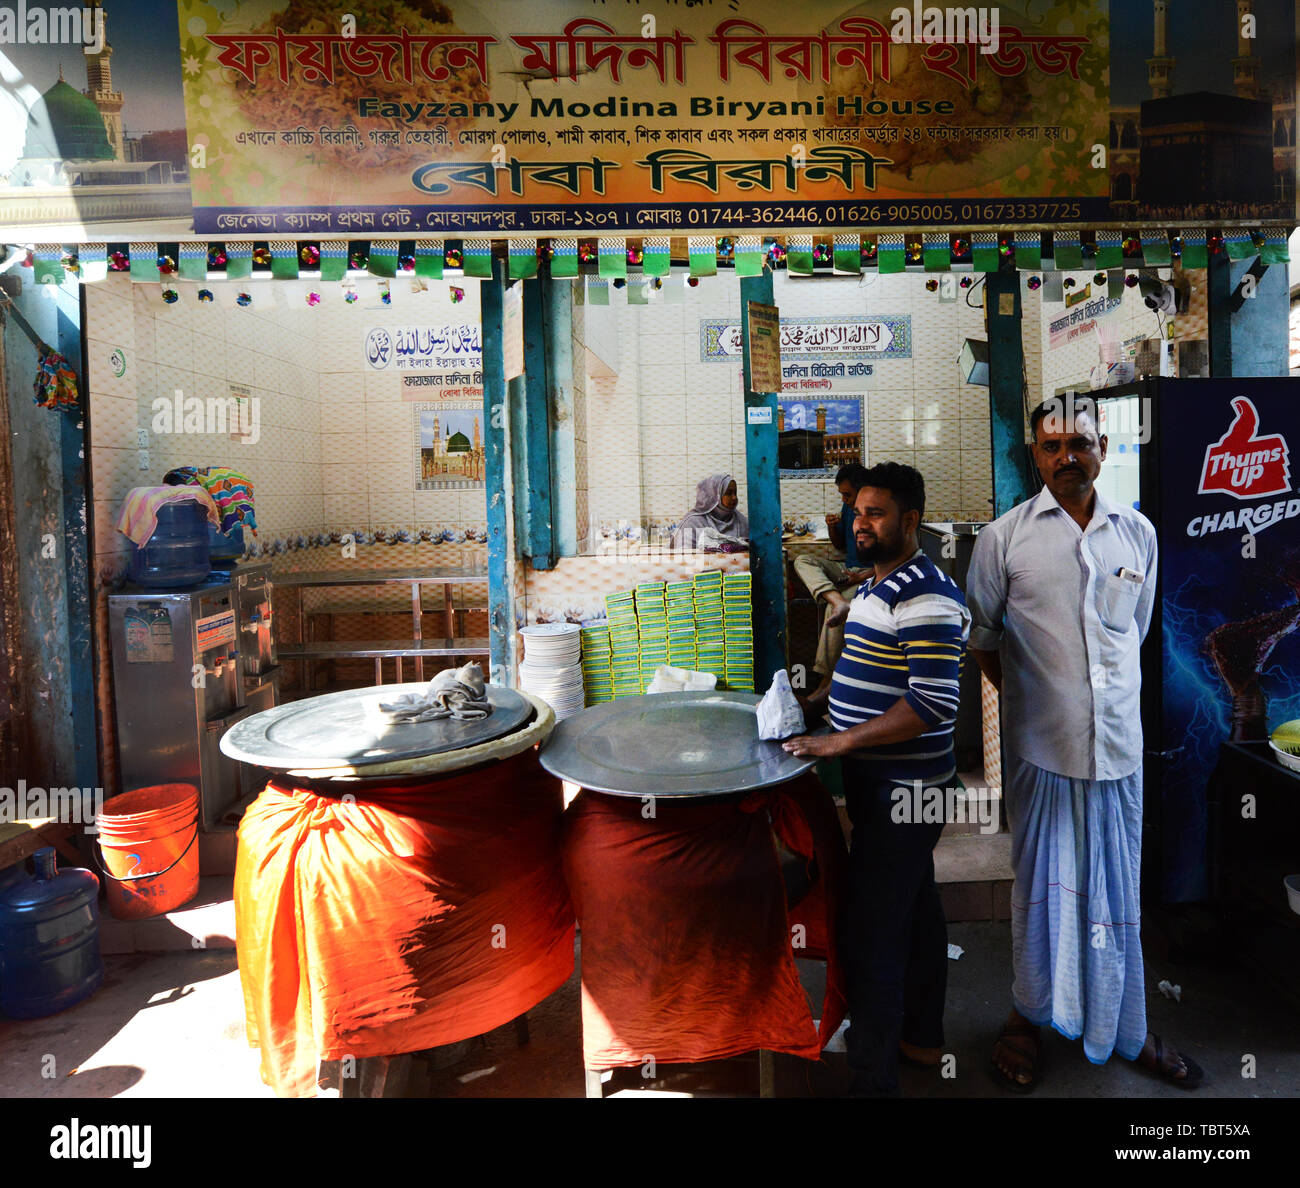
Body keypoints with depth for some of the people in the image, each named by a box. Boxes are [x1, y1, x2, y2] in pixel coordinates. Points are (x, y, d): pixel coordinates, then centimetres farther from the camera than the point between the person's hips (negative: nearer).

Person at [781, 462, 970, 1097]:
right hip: (881, 781, 10)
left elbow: (932, 705, -27)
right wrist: (818, 703, 12)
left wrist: (840, 740, -26)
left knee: (869, 931, -5)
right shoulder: (878, 584, 12)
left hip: (901, 788, -10)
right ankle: (921, 1036, 39)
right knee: (915, 909, 22)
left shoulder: (926, 597, -20)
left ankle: (874, 1078, 8)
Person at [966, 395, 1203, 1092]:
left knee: (1118, 891, 14)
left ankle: (1126, 1030, 31)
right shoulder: (1003, 537, -3)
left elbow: (1135, 629, 17)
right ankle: (1029, 1016, 29)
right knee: (1041, 885, 9)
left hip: (1120, 746, 3)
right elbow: (979, 635, 5)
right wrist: (1025, 696, 5)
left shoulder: (1139, 533, 6)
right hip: (1041, 747, -2)